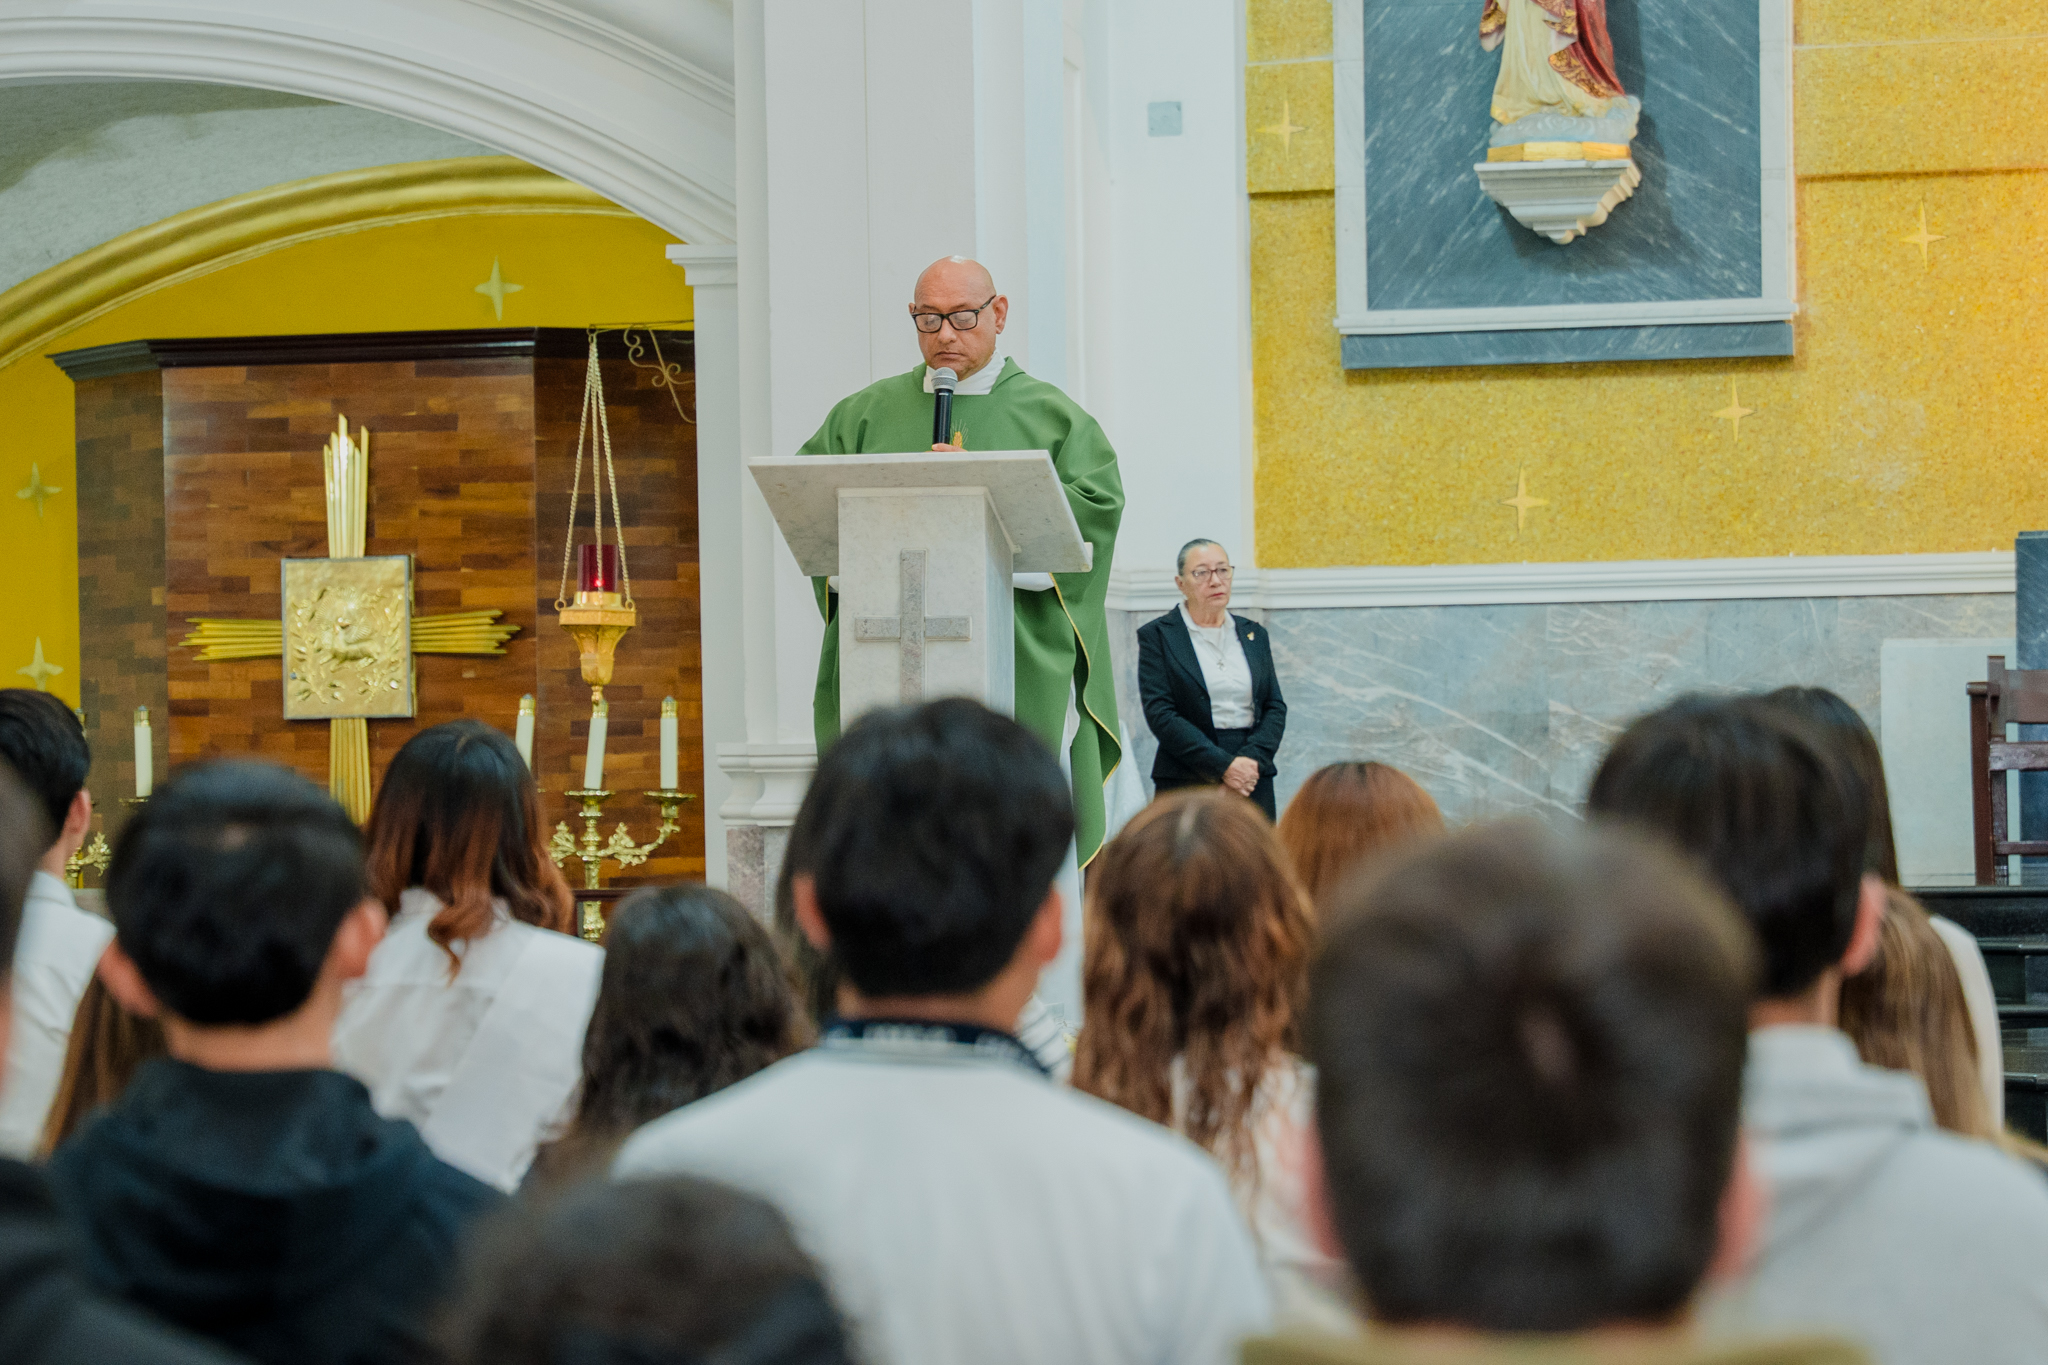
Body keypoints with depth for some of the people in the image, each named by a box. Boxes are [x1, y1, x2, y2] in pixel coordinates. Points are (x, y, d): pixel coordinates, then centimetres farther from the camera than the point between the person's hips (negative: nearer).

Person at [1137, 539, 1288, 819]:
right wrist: (1223, 765, -14)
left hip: (1253, 782, 4)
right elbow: (1160, 713, -7)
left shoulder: (1253, 634, 16)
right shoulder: (1156, 635, 2)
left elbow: (1276, 707, 12)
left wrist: (1253, 758, -8)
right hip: (1187, 784, -4)